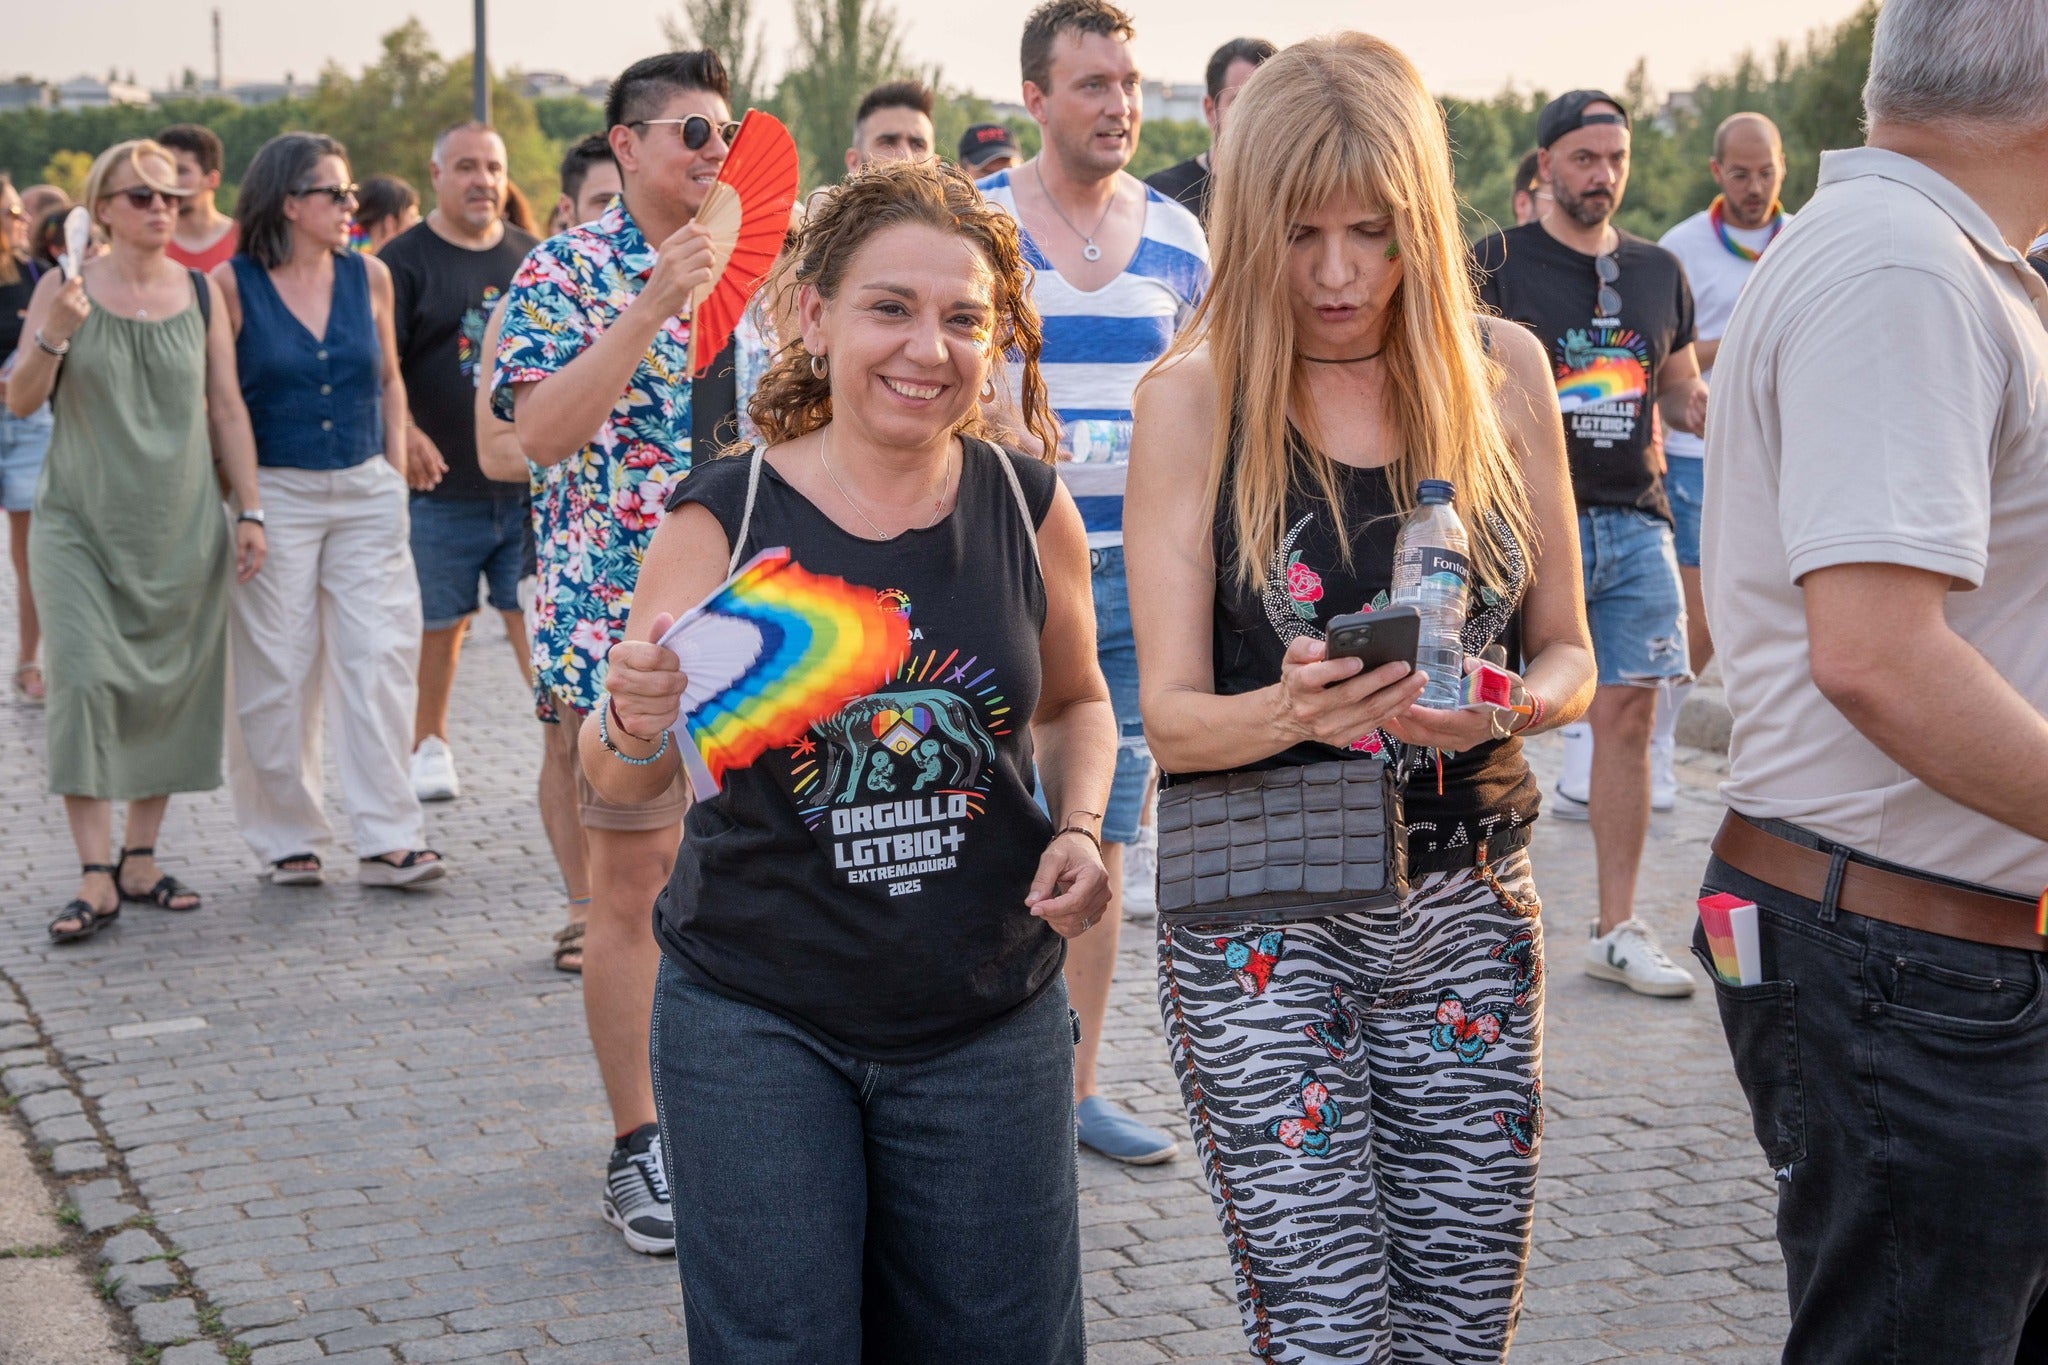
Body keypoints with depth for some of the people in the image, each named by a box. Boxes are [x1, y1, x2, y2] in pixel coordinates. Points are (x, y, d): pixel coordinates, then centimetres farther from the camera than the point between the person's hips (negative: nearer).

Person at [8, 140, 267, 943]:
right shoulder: (65, 289, -1)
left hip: (182, 526, 3)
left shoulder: (201, 294, 5)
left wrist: (250, 511, 3)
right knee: (85, 679, -12)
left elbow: (227, 408, 8)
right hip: (81, 522, -3)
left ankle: (139, 860, 16)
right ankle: (96, 880, -9)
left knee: (172, 687, 4)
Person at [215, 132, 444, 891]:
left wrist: (395, 471, 10)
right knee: (277, 673, 2)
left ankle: (388, 840, 1)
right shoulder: (233, 284, -4)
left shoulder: (369, 277, 6)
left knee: (379, 662, -3)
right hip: (275, 494, -3)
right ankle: (289, 839, 14)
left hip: (366, 494, 3)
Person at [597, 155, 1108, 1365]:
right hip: (758, 1023, -2)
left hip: (988, 1021, 2)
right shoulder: (724, 518, -9)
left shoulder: (1029, 508, -2)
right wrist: (635, 726, -29)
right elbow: (619, 785, -7)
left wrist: (1080, 827, -4)